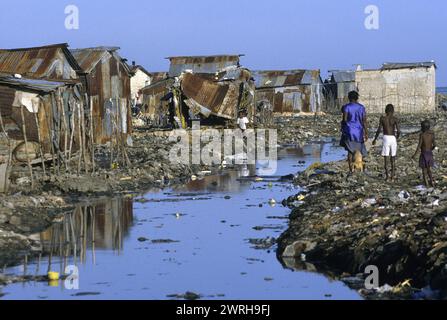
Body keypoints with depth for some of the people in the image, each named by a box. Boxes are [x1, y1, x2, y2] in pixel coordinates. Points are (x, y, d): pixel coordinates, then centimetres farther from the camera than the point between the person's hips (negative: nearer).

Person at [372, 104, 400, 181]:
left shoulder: (382, 118, -3)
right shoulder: (395, 119, -2)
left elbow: (379, 130, -5)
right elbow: (398, 131, -8)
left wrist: (375, 139, 8)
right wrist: (397, 137, 14)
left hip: (386, 138, -1)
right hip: (393, 138, 1)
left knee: (386, 157, 2)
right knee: (393, 158, 11)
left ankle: (387, 176, -4)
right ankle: (392, 176, 11)